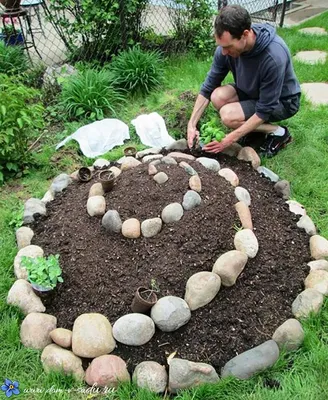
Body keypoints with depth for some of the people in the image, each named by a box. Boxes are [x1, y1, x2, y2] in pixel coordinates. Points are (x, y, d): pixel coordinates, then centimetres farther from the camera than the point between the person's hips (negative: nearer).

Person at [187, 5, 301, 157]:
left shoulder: (274, 56, -36)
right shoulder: (227, 46, -19)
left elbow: (264, 110, -31)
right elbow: (208, 88, -10)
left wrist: (230, 140, -32)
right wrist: (192, 124, -19)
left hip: (282, 101, -6)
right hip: (252, 92, 6)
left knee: (228, 116, -26)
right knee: (218, 96, -22)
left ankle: (278, 132, -4)